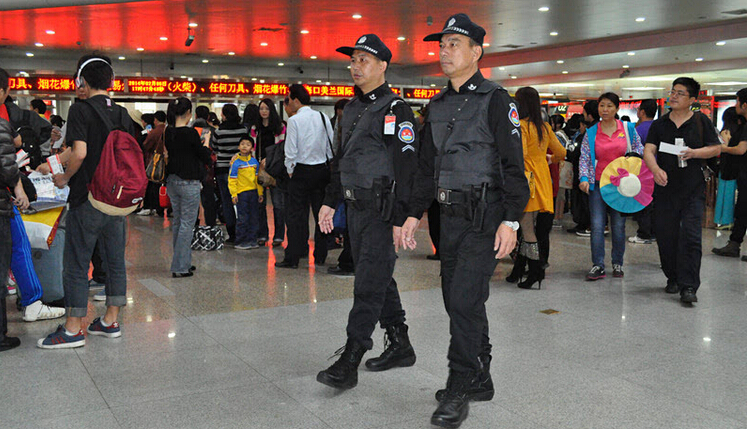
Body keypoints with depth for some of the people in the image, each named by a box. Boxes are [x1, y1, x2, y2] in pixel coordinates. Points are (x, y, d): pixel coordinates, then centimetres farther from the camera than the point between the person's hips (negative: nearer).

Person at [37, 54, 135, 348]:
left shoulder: (81, 110, -11)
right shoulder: (122, 114, 8)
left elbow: (79, 153, -22)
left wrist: (64, 179, -5)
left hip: (87, 200, -6)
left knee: (76, 265, 3)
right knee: (115, 261, 12)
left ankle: (73, 330, 8)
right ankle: (110, 321, 21)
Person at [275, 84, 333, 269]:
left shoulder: (294, 120, -10)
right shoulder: (323, 117, 5)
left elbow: (291, 151, -12)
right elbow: (331, 146, 7)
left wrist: (290, 170, 3)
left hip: (301, 171, -5)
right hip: (322, 170, 5)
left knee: (296, 214, 1)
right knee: (321, 213, 11)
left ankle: (292, 258, 2)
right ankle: (320, 256, 18)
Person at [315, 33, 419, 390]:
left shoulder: (395, 110, -10)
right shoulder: (351, 109, 16)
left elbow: (406, 167, -16)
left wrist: (400, 218, -21)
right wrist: (330, 201, 20)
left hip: (382, 210, -9)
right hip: (356, 208, 9)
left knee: (369, 284, -8)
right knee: (378, 278, 14)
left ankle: (349, 363, -5)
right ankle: (400, 346, 27)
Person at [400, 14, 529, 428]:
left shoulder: (495, 100, -6)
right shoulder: (437, 106, 15)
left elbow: (513, 165, -10)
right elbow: (427, 166, 19)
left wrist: (510, 220, -16)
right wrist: (415, 213, 14)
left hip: (485, 216, -7)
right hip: (451, 215, 8)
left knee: (464, 299, -11)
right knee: (458, 300, 12)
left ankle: (460, 390, 1)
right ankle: (480, 381, 26)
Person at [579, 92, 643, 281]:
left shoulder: (628, 129, 4)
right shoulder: (591, 133, 4)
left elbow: (639, 150, 11)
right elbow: (584, 158, 2)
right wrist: (584, 178, -13)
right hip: (598, 184, 0)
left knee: (619, 226, 6)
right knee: (597, 225, -6)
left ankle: (617, 264, 18)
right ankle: (598, 266, -1)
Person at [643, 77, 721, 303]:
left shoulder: (701, 121, 5)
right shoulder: (659, 124, 10)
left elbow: (716, 149, 5)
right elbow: (648, 151, -1)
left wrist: (694, 153, -14)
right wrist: (655, 169, -21)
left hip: (693, 190, -2)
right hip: (664, 188, 3)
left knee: (690, 236, -9)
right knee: (665, 236, 6)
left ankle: (688, 286, -7)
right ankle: (673, 278, 24)